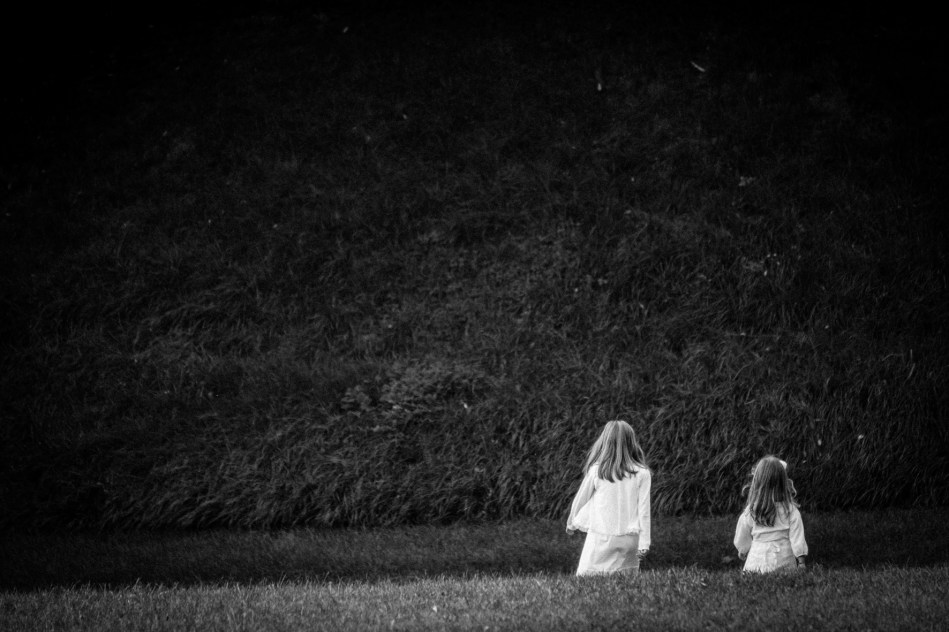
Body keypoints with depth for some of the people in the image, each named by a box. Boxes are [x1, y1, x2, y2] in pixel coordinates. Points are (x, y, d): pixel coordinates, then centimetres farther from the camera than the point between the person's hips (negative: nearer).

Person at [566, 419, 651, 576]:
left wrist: (571, 524, 26)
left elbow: (580, 499, 8)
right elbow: (644, 511, 0)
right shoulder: (642, 474, -2)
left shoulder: (596, 471, -5)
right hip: (630, 538, 2)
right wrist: (644, 543, 6)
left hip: (601, 537, -2)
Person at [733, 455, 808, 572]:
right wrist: (801, 563, 7)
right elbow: (798, 540, -2)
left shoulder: (750, 512, -4)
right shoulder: (791, 510, -6)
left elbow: (740, 542, 9)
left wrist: (743, 551, 28)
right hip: (784, 563, -1)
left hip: (757, 562, 1)